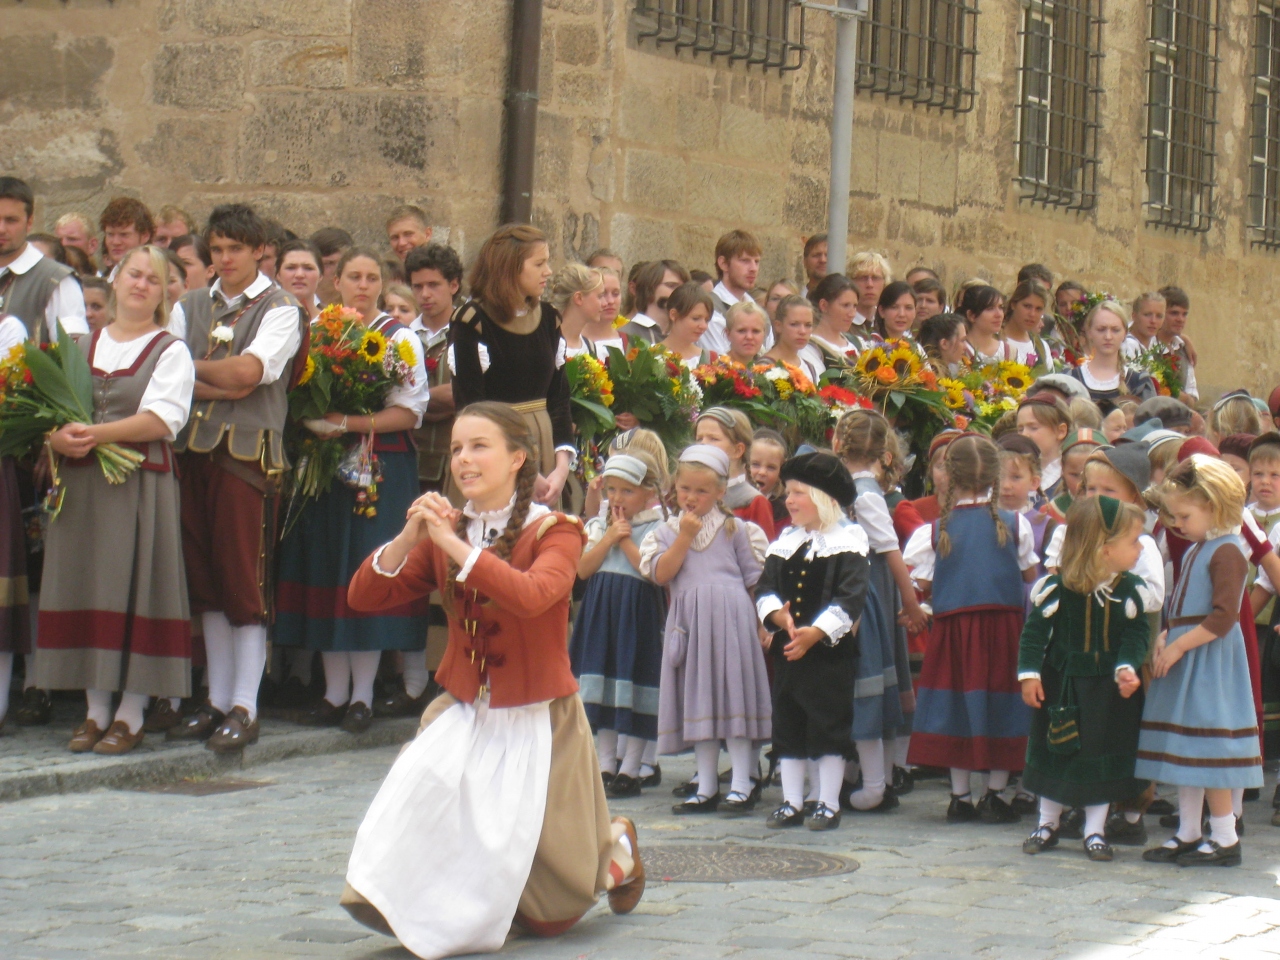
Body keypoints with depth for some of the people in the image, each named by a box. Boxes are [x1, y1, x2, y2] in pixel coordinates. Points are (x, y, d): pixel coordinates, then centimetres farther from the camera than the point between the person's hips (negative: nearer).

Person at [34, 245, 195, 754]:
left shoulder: (170, 351, 3)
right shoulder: (81, 348, 16)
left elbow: (161, 419, -11)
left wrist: (98, 434, -22)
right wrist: (59, 437, -13)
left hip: (141, 483, -4)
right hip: (80, 483, 4)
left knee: (135, 589, -6)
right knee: (83, 588, 2)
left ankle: (131, 715, -1)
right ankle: (95, 711, 9)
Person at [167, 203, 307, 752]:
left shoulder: (279, 310, 1)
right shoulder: (190, 307, 16)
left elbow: (248, 370, -14)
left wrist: (192, 367, 0)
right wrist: (221, 385, -10)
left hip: (249, 452, -5)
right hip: (193, 449, 5)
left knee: (245, 579, -6)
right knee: (204, 577, 8)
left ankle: (244, 708, -4)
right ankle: (216, 700, 15)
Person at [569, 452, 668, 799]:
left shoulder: (656, 528, -4)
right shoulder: (600, 525, 11)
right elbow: (583, 569, 1)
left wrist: (625, 539, -13)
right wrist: (609, 538, -9)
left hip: (638, 612, -5)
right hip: (601, 611, 5)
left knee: (636, 688, -2)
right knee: (602, 688, 8)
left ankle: (630, 769, 5)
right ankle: (606, 766, 16)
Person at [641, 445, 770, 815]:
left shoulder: (735, 529, 8)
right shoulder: (666, 532, 12)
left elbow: (753, 578, 8)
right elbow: (660, 574, -3)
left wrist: (759, 619, 2)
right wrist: (684, 537, -7)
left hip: (730, 616, -3)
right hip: (689, 622, 3)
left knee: (733, 693, -5)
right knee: (698, 700, 7)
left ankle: (741, 784, -1)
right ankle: (706, 786, 14)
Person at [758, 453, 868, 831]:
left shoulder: (847, 542, -5)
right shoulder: (784, 543, 13)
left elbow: (850, 600, -14)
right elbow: (765, 590, 5)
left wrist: (815, 633, -22)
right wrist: (780, 617, -16)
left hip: (830, 649, -6)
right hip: (786, 649, 6)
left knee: (829, 726, -2)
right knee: (787, 726, 8)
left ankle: (828, 804, 7)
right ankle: (792, 803, 16)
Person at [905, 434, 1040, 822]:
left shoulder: (935, 531, -2)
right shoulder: (1014, 525, -3)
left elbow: (923, 585, 0)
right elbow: (1030, 574, 7)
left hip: (953, 627, 1)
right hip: (1003, 624, -1)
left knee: (958, 706, 8)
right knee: (1001, 712, 7)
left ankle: (960, 797, 11)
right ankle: (994, 795, 8)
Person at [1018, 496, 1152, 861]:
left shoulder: (1130, 590, -8)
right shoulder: (1056, 587, -16)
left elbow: (1137, 634, -5)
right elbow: (1035, 631, -10)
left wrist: (1128, 668, -22)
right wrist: (1029, 673, -15)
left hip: (1109, 686, 2)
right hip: (1061, 683, -1)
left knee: (1104, 757, 4)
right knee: (1053, 751, 9)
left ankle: (1095, 830, 16)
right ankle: (1048, 823, 24)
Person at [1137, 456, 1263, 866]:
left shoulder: (1226, 553, -15)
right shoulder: (1193, 551, 15)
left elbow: (1223, 617, -22)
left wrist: (1178, 646, -21)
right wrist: (1165, 637, 4)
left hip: (1210, 659, -9)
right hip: (1182, 659, 9)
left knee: (1207, 747, -7)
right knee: (1184, 750, 12)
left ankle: (1225, 838, 0)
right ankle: (1187, 833, 20)